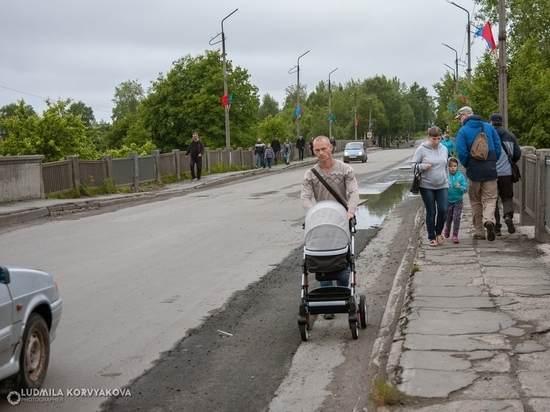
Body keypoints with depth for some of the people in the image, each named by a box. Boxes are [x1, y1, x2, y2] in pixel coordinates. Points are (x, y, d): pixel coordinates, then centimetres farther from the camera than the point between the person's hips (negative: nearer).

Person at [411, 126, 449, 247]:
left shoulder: (444, 149, 7)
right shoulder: (421, 149, -6)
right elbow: (413, 165, -3)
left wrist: (447, 181, 18)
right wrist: (423, 166, -22)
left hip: (442, 186, 3)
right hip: (427, 186, -3)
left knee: (443, 210, -5)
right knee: (431, 212, 3)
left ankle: (439, 232, 20)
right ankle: (431, 237, 17)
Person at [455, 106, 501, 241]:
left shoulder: (463, 131, -6)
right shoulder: (489, 127, 4)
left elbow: (461, 153, -12)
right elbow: (498, 147, 3)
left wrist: (467, 166, 5)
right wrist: (493, 163, 14)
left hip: (474, 171, -2)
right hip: (490, 171, 2)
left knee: (476, 202, 11)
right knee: (490, 199, 5)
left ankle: (479, 231, 13)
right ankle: (489, 220, -24)